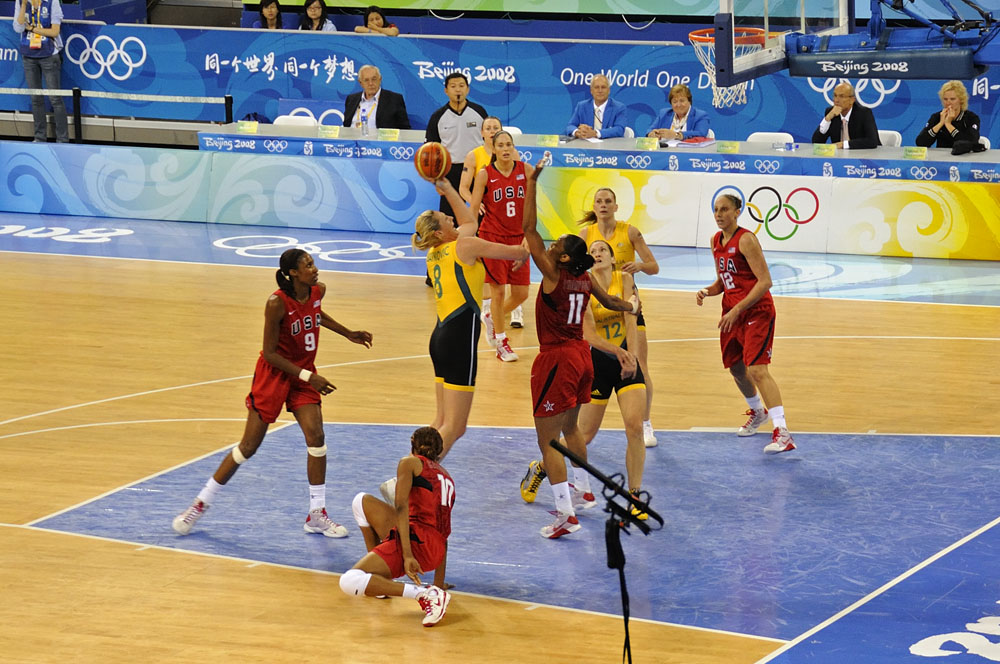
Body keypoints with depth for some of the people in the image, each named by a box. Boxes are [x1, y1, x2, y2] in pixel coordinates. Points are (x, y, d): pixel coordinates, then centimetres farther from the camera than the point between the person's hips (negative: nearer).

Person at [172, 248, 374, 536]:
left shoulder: (318, 290, -6)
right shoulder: (277, 303, -25)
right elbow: (269, 353, -21)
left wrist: (348, 334, 20)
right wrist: (307, 376, -25)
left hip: (304, 373, 5)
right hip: (274, 373, -5)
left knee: (316, 437, -9)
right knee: (249, 446, -1)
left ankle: (317, 515, 0)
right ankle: (201, 504, 14)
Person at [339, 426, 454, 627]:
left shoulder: (410, 462, 7)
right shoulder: (446, 477, 26)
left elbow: (401, 508, -9)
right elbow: (444, 533, 25)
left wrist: (407, 555, -19)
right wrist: (439, 584, 27)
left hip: (415, 540, -8)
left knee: (348, 583, -20)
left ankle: (424, 595, -27)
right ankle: (379, 574, 21)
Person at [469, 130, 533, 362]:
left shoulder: (525, 170, -2)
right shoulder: (485, 175, -8)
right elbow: (473, 210, -7)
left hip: (517, 238, 3)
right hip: (492, 237, -3)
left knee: (521, 294, 4)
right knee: (498, 290, -1)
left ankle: (491, 317, 34)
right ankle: (501, 343, 15)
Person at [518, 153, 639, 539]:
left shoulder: (553, 275, -18)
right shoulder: (586, 279, 1)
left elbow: (529, 229, -20)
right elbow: (610, 302, 20)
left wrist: (532, 182, -20)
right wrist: (632, 307, 42)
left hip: (557, 361, -8)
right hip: (581, 356, 8)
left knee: (548, 439, -4)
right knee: (570, 428, 26)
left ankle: (566, 514, -9)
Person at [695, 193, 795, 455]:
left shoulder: (746, 240, -15)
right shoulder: (716, 241, 10)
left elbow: (765, 281, -21)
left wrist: (738, 309, -24)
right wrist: (707, 292, 0)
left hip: (756, 311, -9)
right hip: (731, 312, 9)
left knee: (757, 369, -21)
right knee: (736, 369, 18)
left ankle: (782, 433, -27)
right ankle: (758, 412, 46)